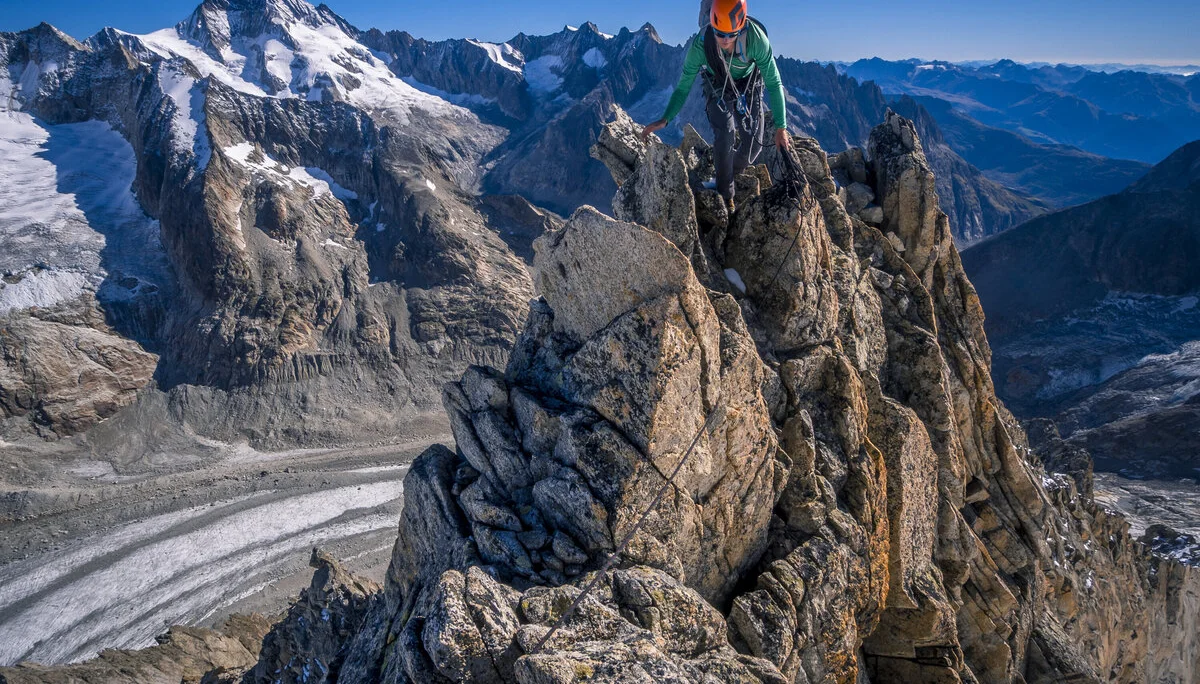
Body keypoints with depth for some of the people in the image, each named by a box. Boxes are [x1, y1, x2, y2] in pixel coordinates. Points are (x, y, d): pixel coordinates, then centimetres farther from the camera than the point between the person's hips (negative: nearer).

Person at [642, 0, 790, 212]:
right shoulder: (700, 44, -33)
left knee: (753, 146, -8)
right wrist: (665, 119, -25)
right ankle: (725, 195, -3)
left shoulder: (756, 38, -35)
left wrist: (781, 127, -25)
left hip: (749, 86, 1)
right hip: (717, 86, -1)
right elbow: (684, 85, -17)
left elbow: (774, 83, -25)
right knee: (724, 135, -25)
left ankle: (729, 174, 27)